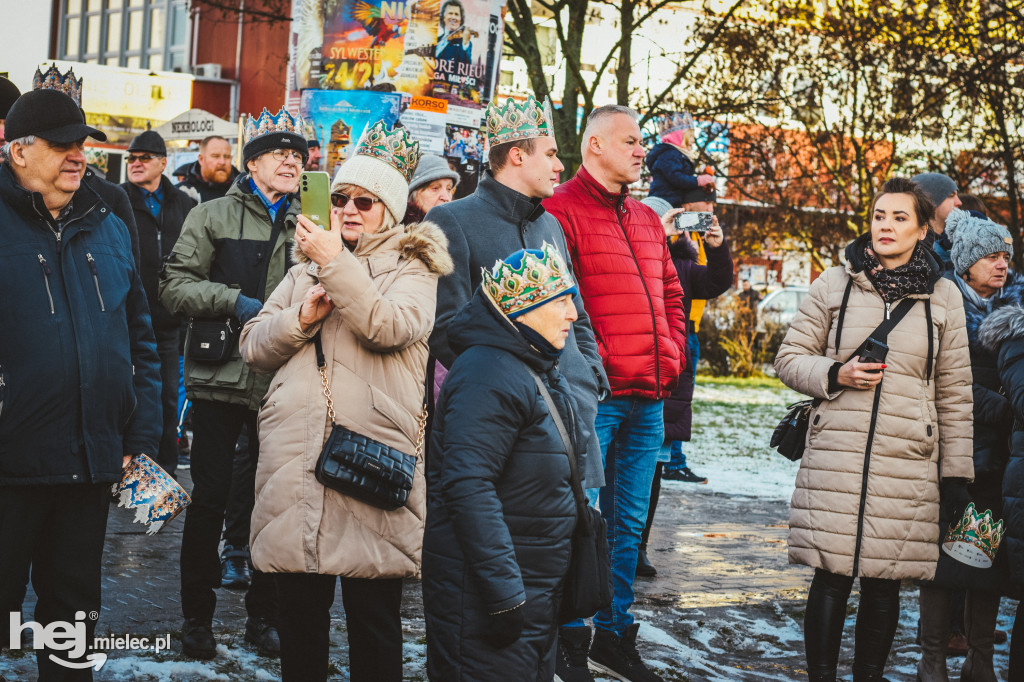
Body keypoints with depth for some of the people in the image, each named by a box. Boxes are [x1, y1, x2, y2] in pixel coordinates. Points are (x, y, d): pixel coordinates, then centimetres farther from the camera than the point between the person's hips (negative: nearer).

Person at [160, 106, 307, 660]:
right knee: (210, 497, 2)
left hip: (284, 381, 3)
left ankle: (263, 616, 20)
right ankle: (197, 617, 15)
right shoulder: (213, 216, 4)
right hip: (221, 379, -2)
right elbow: (176, 285, -3)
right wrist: (235, 302, -15)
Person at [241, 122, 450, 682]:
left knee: (374, 619, 1)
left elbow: (390, 328, -14)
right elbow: (253, 346, 14)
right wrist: (302, 317, -3)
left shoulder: (411, 269, 6)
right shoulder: (305, 267, 21)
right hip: (295, 459, 4)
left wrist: (336, 264, -15)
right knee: (299, 613, 10)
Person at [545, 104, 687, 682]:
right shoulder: (563, 211, -6)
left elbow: (671, 295, 25)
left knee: (629, 523, 13)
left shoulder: (647, 221, 19)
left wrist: (673, 355, 12)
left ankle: (615, 635, 23)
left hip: (649, 397, 8)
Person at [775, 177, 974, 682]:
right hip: (836, 456, -1)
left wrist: (956, 474, 9)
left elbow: (954, 393, 11)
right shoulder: (834, 284, 7)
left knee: (884, 582, 3)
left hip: (907, 464, 1)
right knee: (831, 578, -3)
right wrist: (834, 374, -10)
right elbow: (789, 359, 10)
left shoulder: (943, 296, 9)